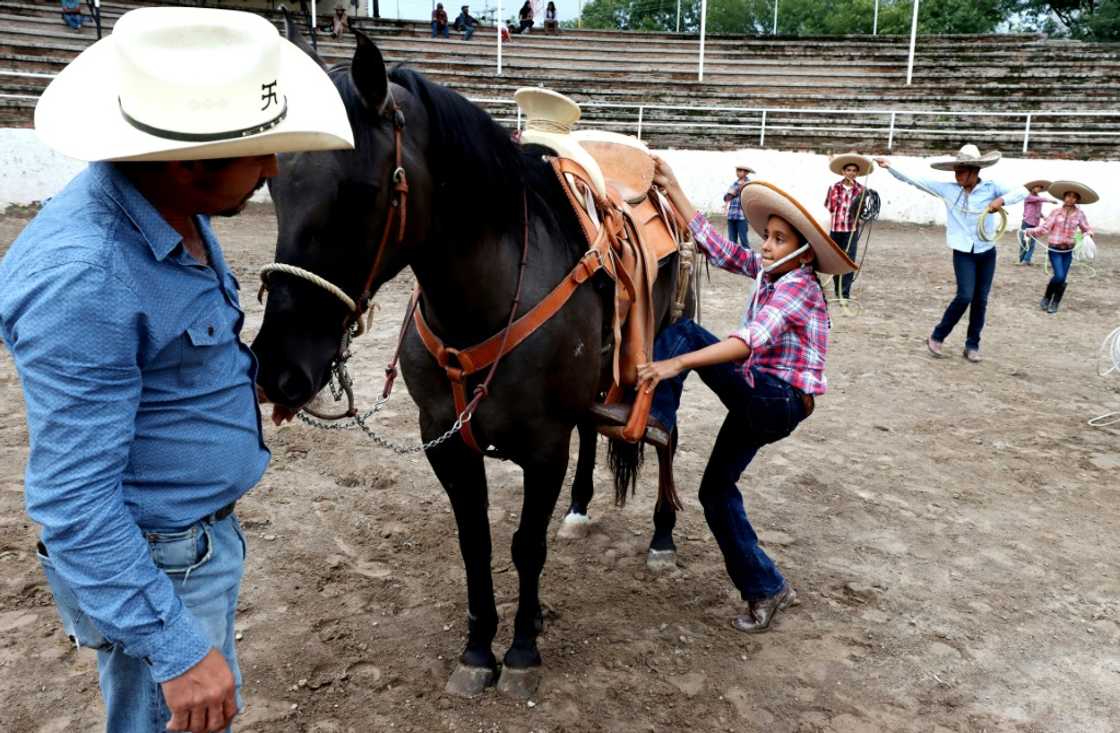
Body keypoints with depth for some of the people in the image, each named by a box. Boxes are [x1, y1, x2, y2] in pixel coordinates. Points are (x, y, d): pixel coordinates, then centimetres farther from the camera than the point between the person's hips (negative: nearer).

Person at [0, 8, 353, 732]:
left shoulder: (173, 204, -4)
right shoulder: (83, 279, -32)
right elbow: (72, 500, -28)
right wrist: (177, 650, -25)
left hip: (208, 529, 9)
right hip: (155, 562, -8)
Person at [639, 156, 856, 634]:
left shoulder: (797, 286, -18)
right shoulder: (767, 271, 7)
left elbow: (753, 339, -34)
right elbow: (715, 245, 5)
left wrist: (676, 363, -43)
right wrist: (673, 190, 0)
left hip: (779, 399, -9)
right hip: (758, 401, 9)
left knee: (679, 333, -17)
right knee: (716, 491, 16)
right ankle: (765, 588, 24)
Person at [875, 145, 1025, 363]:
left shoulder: (991, 188, -4)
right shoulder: (948, 189, -4)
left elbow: (1022, 192, -8)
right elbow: (914, 180, -5)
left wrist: (1001, 200, -26)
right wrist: (889, 167, -11)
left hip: (986, 252, 2)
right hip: (963, 252, -2)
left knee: (980, 300, 6)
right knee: (965, 296, -15)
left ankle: (972, 345, 18)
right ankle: (937, 336, 1)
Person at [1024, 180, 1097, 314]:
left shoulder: (1080, 214, 0)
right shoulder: (1056, 212, -6)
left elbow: (1087, 228, 8)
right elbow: (1045, 228, -9)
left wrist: (1088, 233, -14)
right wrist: (1030, 231, -24)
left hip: (1068, 250, 3)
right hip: (1054, 249, -3)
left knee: (1062, 279, 3)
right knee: (1059, 276, -15)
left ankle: (1055, 304, 19)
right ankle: (1047, 297, 10)